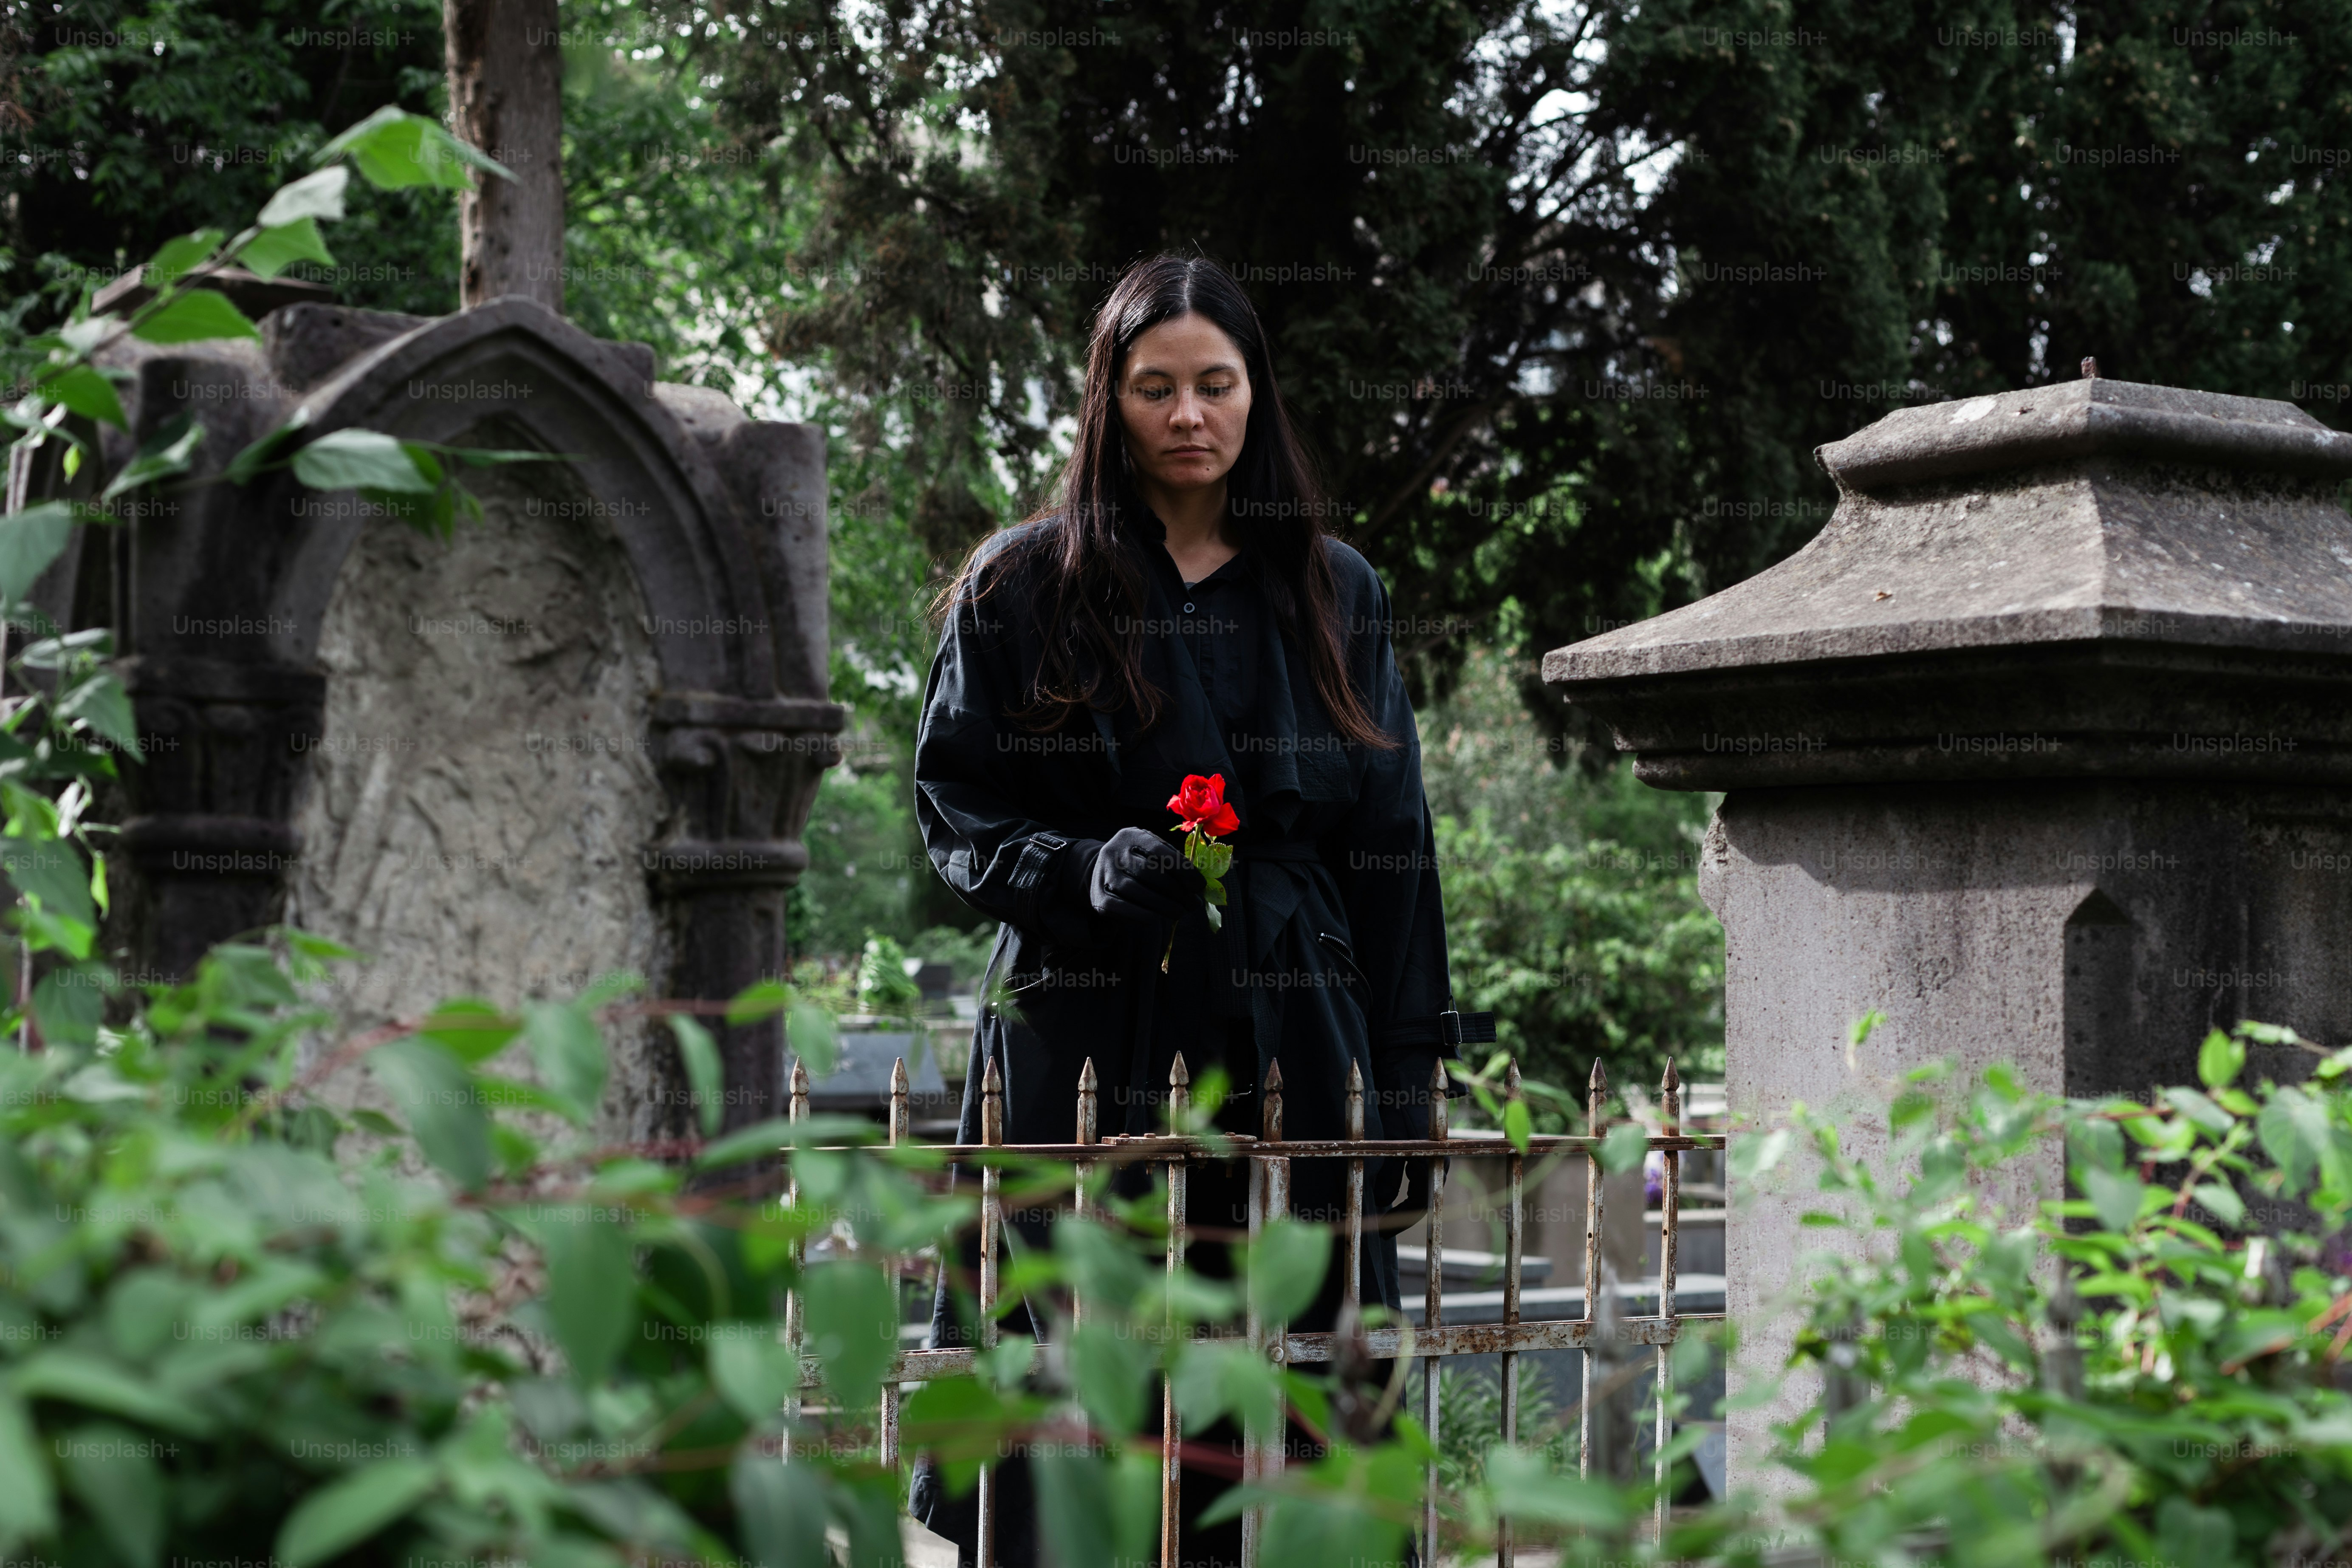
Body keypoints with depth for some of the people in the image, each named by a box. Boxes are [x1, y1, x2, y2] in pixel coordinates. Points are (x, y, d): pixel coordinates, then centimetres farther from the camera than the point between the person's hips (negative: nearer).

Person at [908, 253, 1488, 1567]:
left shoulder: (1336, 594, 11)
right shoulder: (1021, 587, 5)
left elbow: (1390, 853, 10)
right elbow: (954, 812, 7)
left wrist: (1404, 1093, 4)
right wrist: (1081, 871, -14)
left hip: (1289, 1058, 2)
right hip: (1084, 1058, -1)